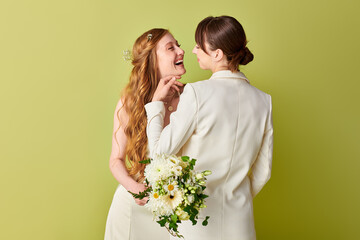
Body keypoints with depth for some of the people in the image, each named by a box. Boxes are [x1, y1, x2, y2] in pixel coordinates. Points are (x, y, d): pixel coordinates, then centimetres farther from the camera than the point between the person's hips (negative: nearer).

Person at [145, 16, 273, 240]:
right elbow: (263, 170, 2)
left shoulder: (197, 93, -18)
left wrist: (156, 102, -2)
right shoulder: (263, 100, -4)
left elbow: (160, 154, -13)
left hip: (195, 213, -4)